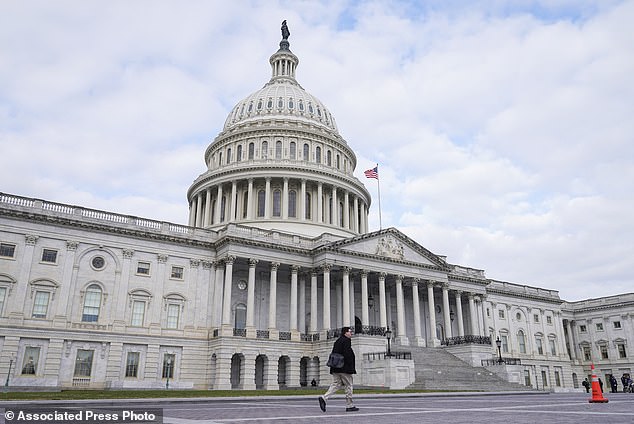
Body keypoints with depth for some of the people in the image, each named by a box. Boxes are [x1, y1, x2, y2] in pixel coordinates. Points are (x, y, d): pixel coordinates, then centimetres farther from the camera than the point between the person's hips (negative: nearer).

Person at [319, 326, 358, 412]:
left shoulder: (337, 341, 17)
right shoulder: (346, 341, -11)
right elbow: (348, 355, -19)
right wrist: (352, 367, -14)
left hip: (336, 368, 8)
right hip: (344, 368, -8)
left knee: (336, 385, 8)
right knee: (348, 386, 2)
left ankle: (324, 398, -9)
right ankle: (350, 406, 8)